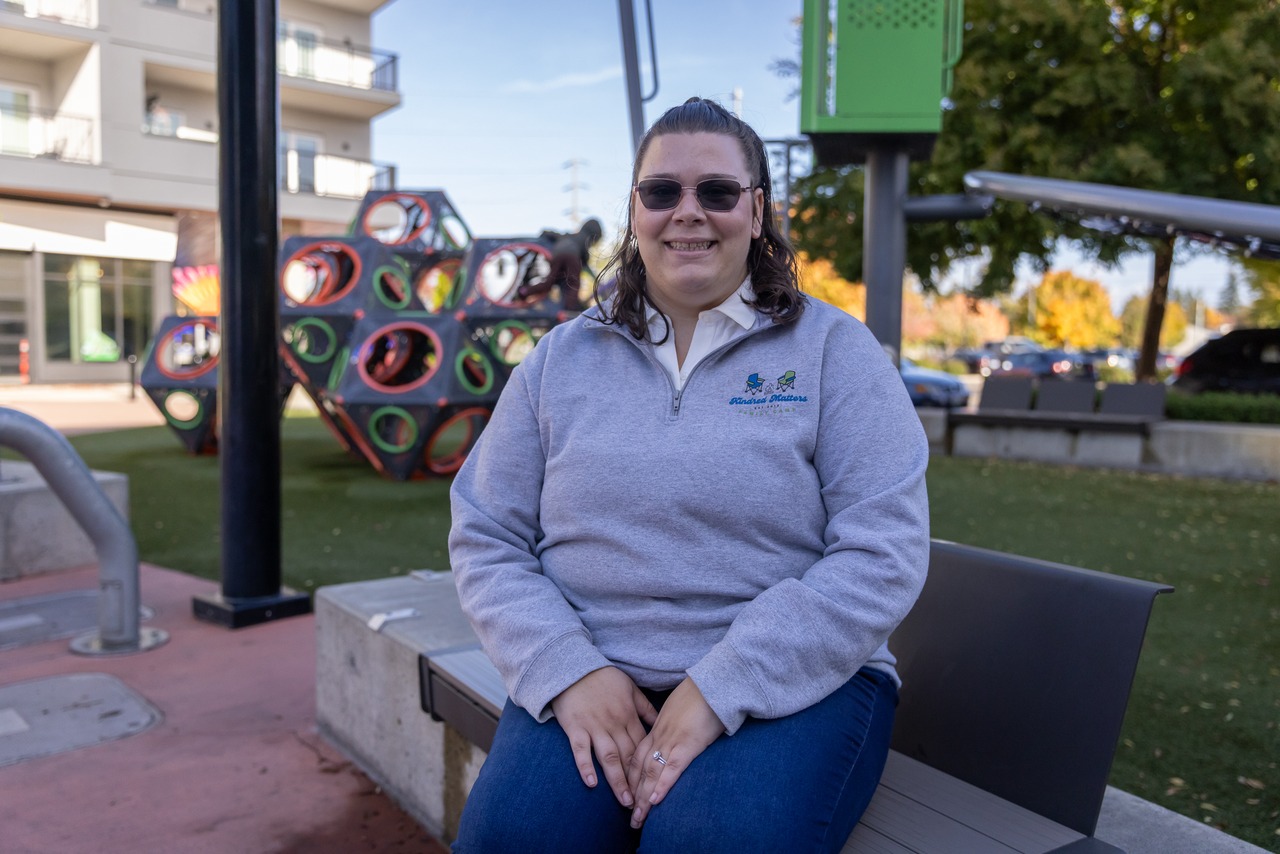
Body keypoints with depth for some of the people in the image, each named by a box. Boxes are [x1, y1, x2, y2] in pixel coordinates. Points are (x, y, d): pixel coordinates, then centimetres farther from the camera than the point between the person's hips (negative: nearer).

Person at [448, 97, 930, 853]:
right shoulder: (563, 358, 8)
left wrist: (720, 690, -17)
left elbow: (883, 553, -9)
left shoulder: (832, 350, 0)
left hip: (796, 682, -1)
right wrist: (569, 670, -11)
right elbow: (486, 539, 6)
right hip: (593, 683, 2)